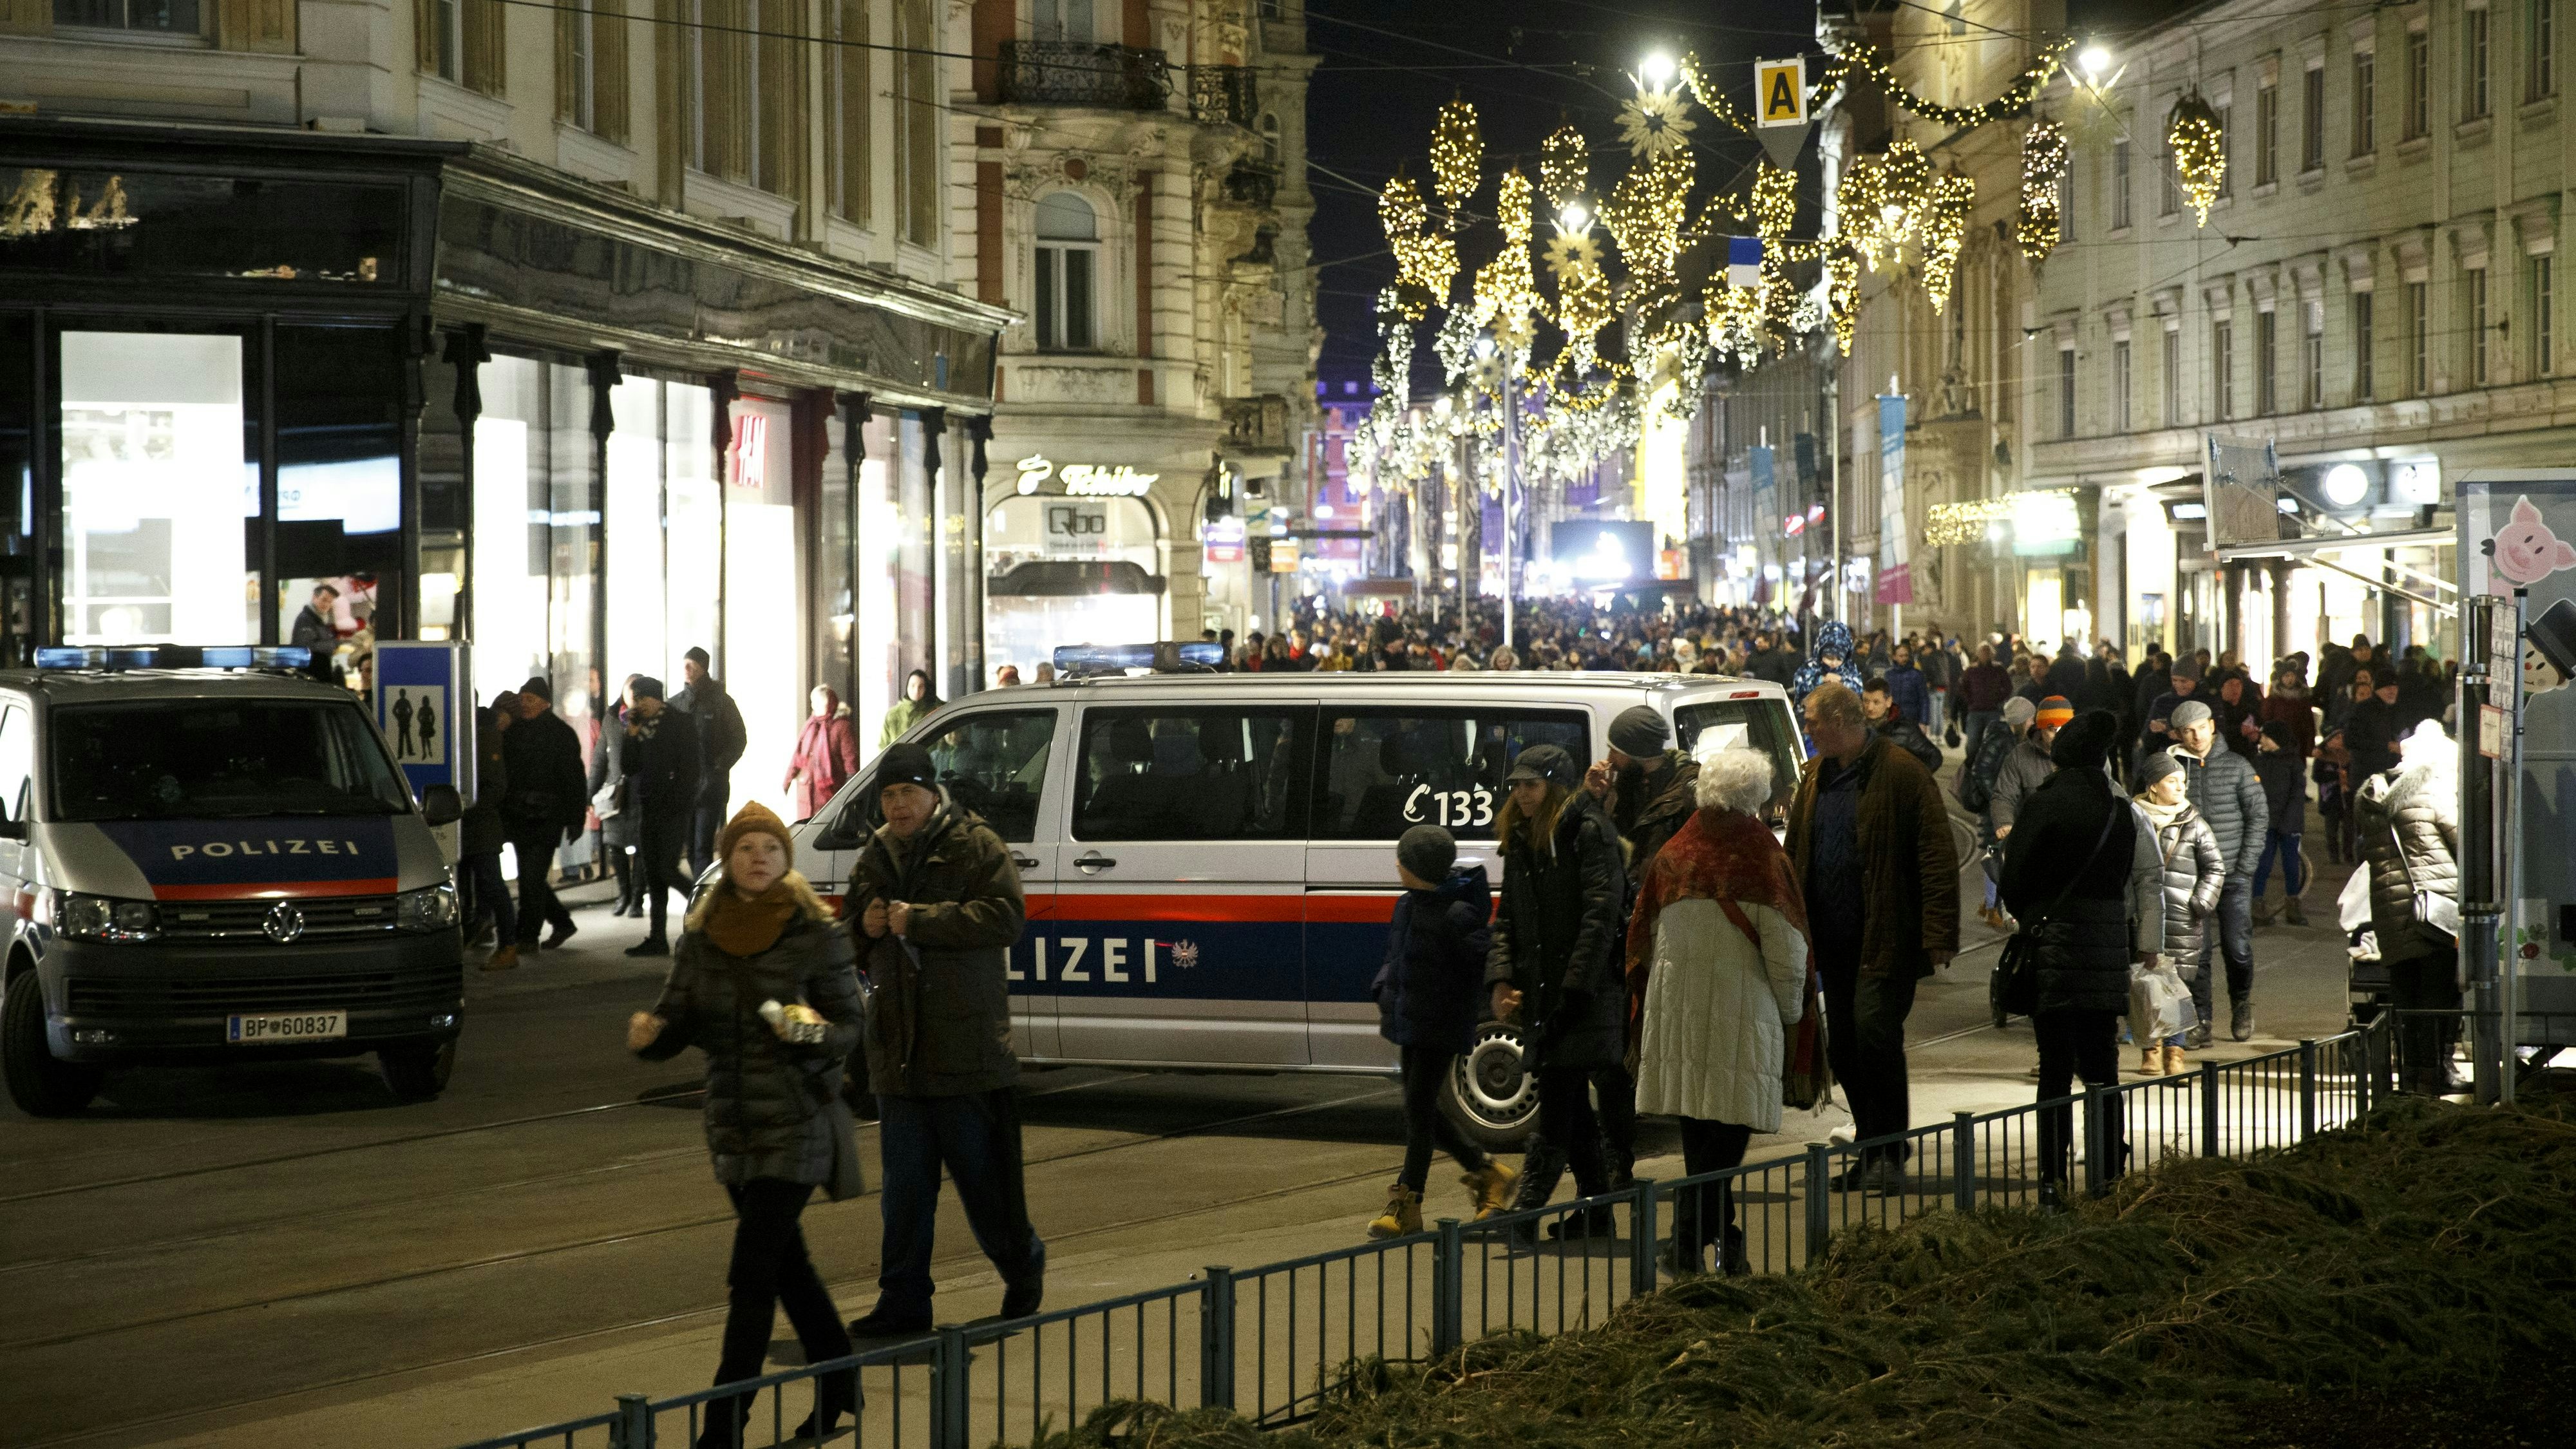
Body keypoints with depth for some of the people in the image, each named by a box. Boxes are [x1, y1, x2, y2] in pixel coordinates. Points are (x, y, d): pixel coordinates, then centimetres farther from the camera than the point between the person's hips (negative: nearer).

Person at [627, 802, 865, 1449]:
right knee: (786, 1263, 17)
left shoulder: (817, 933, -9)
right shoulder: (701, 936, 4)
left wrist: (814, 1031, -27)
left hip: (796, 1122, -5)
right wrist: (647, 1035, -17)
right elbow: (677, 1024, 5)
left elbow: (850, 1025, -6)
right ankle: (838, 1383, 36)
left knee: (752, 1275, -9)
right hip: (732, 1123, 6)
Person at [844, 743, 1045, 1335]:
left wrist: (919, 920, -20)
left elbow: (1004, 917, -18)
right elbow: (848, 944, 24)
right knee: (905, 1185, 6)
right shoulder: (874, 859, 15)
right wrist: (864, 928, 0)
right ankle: (904, 1302, 9)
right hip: (898, 1050, 6)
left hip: (967, 1042, -5)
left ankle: (1023, 1265, 25)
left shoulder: (977, 847, -5)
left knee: (981, 1174, 2)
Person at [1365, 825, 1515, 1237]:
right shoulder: (1408, 906, 7)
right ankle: (1486, 1172, 28)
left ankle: (1407, 1206, 3)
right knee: (1423, 1110, 14)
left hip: (1442, 1026, -9)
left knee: (1419, 1108, -4)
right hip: (1410, 1022, 9)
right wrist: (1385, 998, 10)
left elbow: (1487, 959, -19)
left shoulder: (1456, 916, -20)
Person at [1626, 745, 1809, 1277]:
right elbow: (1786, 951, -9)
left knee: (1697, 1127, 14)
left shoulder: (1670, 857, 4)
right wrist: (1790, 1012, 7)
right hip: (1740, 1011, -5)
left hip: (1677, 1008, 5)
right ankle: (1689, 1242, -8)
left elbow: (1645, 941, 12)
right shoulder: (1762, 861, -10)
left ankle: (1722, 1236, 21)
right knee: (1730, 1128, -1)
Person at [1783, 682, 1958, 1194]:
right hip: (1835, 936, 7)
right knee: (1843, 1048, 9)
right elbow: (1795, 856, 20)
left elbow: (1937, 858, -13)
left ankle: (1888, 1155, -5)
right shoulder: (1815, 777, 14)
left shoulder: (1901, 774, -10)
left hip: (1887, 936, -7)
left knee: (1875, 1030, -16)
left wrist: (1939, 935, -19)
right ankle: (1874, 1151, 21)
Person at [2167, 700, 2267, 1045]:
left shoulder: (2236, 766, 3)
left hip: (2233, 874, 0)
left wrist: (2245, 866, -3)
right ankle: (2200, 1020, 4)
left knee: (2238, 948, -1)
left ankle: (2241, 1005, 23)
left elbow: (2258, 816, 5)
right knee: (2195, 950, -3)